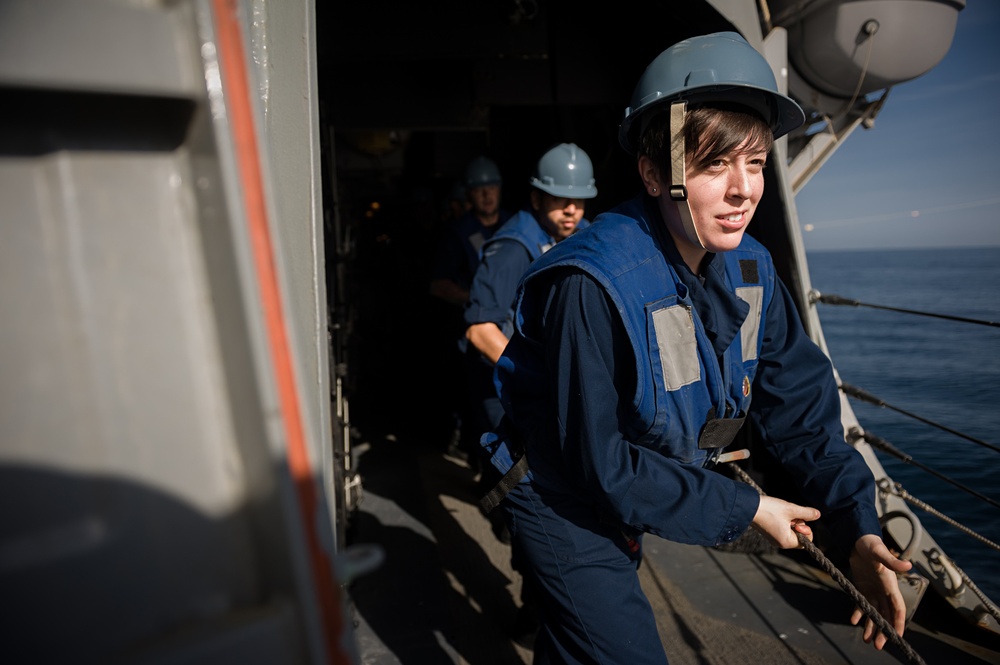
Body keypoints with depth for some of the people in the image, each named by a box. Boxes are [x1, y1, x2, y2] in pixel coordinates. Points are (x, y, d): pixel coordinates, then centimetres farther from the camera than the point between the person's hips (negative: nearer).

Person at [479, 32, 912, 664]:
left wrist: (860, 529, -16)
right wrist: (746, 508, -21)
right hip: (563, 494, -7)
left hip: (625, 490, 7)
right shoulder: (593, 286, -35)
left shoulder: (751, 269, -10)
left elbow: (801, 402, -6)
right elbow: (602, 462, -29)